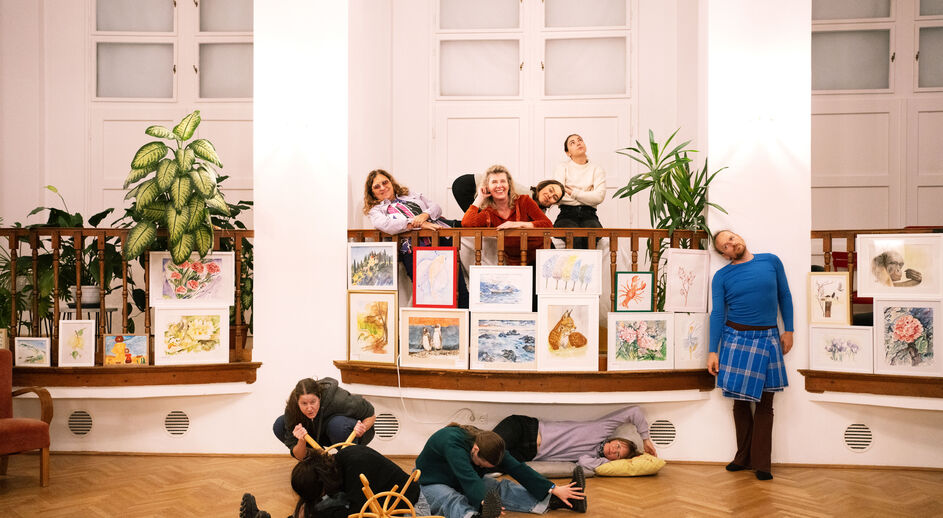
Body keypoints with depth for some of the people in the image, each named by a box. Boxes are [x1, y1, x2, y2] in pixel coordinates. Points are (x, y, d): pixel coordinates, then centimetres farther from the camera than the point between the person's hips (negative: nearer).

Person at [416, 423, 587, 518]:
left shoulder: (487, 444, -12)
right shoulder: (452, 443, -33)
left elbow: (517, 468, -15)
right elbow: (468, 477, -47)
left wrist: (554, 489, -20)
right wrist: (483, 501, -62)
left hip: (459, 482, 7)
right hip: (431, 484, -7)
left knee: (502, 488, -11)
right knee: (454, 501, -40)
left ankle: (554, 501, -23)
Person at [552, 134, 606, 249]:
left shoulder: (597, 169, 15)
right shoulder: (562, 167, 12)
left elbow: (599, 197, -1)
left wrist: (573, 193, -2)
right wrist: (588, 197, -1)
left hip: (588, 215, 1)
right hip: (567, 214, -1)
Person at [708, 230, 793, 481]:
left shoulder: (771, 261, 4)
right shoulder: (721, 276, 1)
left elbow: (785, 296, 11)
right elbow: (717, 314, 0)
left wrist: (788, 330, 5)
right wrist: (713, 351, -4)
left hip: (768, 339, 1)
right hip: (736, 338, -1)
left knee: (765, 403, 3)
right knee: (741, 401, 5)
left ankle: (761, 463, 9)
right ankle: (743, 457, 18)